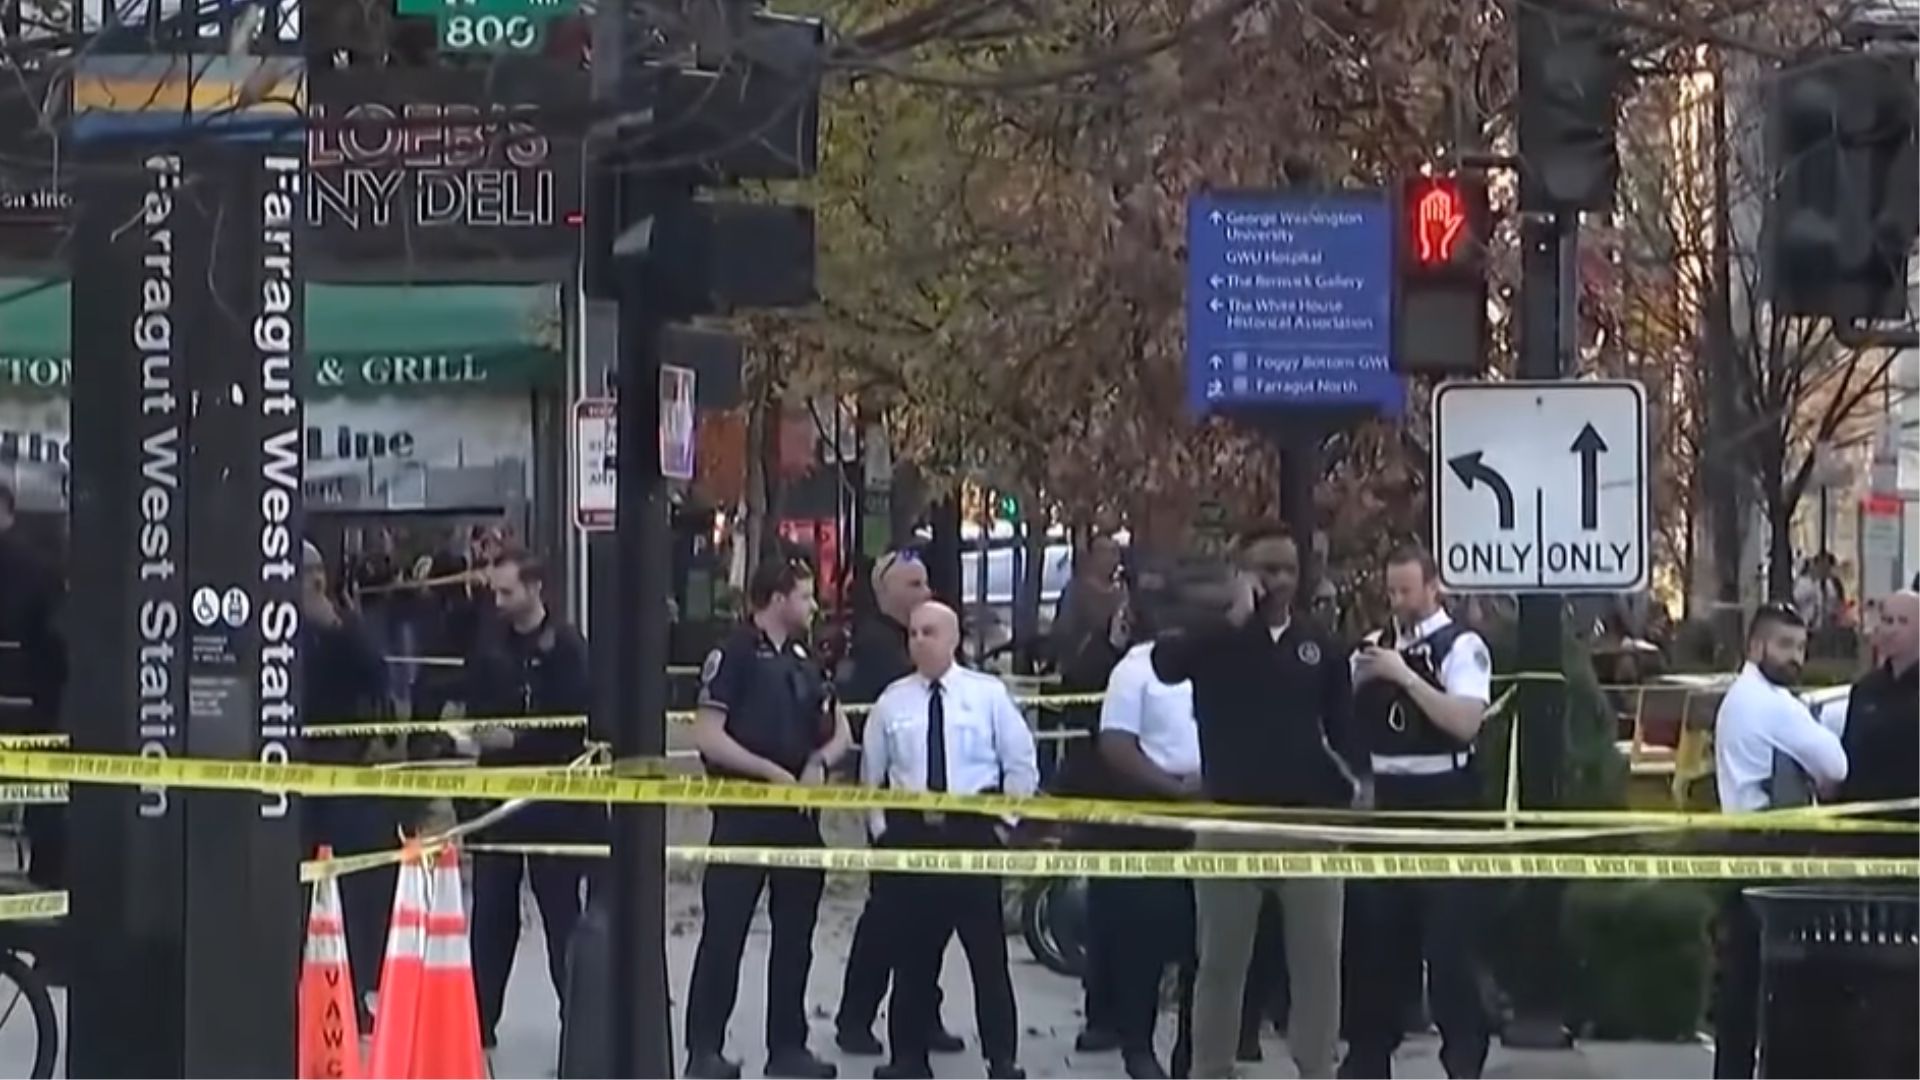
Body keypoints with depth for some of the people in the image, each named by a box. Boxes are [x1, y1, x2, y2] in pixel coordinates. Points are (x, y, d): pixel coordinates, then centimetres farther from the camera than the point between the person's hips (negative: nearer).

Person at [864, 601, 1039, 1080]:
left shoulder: (989, 694, 1)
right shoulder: (892, 701, 5)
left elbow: (1022, 766, 4)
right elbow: (872, 773, 13)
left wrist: (1001, 819, -2)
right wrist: (883, 828, 5)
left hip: (973, 831, -2)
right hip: (909, 833, 2)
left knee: (988, 952, -1)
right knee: (913, 952, 5)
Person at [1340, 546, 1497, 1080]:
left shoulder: (1461, 646, -8)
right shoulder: (1371, 646, 10)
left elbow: (1466, 723, -21)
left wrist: (1404, 676, -22)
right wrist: (1360, 678, -5)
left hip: (1443, 801, -5)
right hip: (1388, 798, 6)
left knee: (1448, 934, -3)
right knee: (1378, 928, 11)